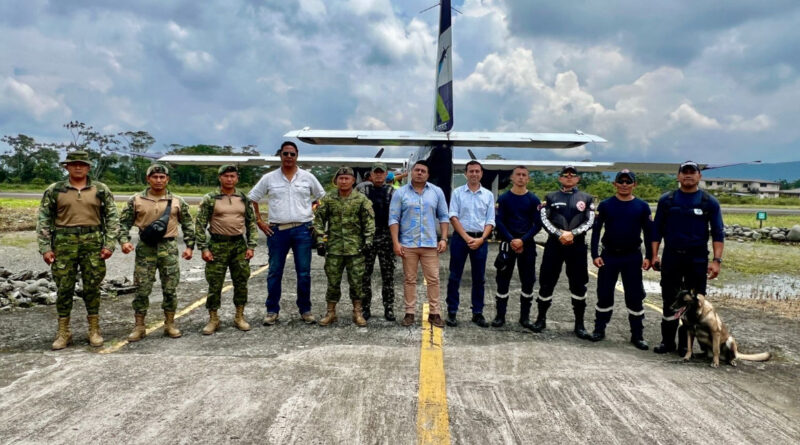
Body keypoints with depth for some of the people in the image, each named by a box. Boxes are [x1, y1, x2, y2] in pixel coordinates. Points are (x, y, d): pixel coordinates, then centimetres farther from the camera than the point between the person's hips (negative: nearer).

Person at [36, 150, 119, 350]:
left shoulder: (101, 190, 5)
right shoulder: (54, 190, 5)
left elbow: (112, 218, 4)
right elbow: (43, 220, 5)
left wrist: (109, 244, -5)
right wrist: (45, 248, -3)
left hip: (93, 243, 0)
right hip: (64, 243, 0)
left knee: (92, 287, 5)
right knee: (64, 288, 5)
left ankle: (94, 331, 16)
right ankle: (63, 333, 16)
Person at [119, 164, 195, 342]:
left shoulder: (177, 201, 5)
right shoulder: (136, 200, 3)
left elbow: (188, 225, 10)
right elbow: (124, 222, 6)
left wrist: (189, 246, 2)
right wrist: (124, 241, -10)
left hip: (169, 248, 1)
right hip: (145, 248, 0)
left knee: (170, 289, 6)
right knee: (142, 290, 2)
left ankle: (170, 325, 18)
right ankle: (139, 327, 14)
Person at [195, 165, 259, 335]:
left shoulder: (244, 198, 7)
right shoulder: (210, 199, -2)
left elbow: (252, 223, 9)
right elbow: (200, 224, -3)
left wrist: (251, 246, 1)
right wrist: (203, 248, -9)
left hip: (239, 244, 3)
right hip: (217, 245, -3)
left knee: (241, 282, 7)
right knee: (215, 284, 1)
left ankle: (239, 317, 20)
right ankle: (213, 319, 15)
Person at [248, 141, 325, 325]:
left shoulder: (307, 177, 6)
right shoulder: (269, 178, 5)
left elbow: (322, 198, 15)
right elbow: (252, 198, 12)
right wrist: (259, 221, 5)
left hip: (302, 230, 0)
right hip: (277, 231, 0)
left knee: (304, 273, 3)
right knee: (274, 272, 4)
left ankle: (305, 310, 14)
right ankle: (272, 311, 14)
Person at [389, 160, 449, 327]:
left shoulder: (437, 192, 6)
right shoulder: (400, 193, 1)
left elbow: (443, 216, 8)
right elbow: (393, 218, -1)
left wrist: (443, 239, -1)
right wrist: (396, 242, -8)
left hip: (430, 244, 1)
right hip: (408, 244, -1)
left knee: (433, 279, 3)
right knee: (409, 280, 7)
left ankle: (434, 313, 13)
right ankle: (410, 312, 15)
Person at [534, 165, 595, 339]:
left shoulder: (586, 198, 9)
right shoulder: (550, 197, 9)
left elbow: (589, 222, -1)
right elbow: (544, 220, -2)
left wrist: (572, 233, -15)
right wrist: (559, 234, -15)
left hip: (577, 246, 0)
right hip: (554, 245, 0)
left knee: (579, 285, 4)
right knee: (546, 282, 4)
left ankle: (579, 323, 14)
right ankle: (541, 318, 18)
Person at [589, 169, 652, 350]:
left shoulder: (642, 206, 0)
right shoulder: (605, 205, -1)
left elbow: (649, 233, 5)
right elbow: (596, 230, 0)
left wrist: (648, 257, -2)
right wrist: (595, 255, -7)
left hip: (633, 257, 0)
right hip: (608, 255, 0)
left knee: (635, 296, 4)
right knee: (604, 294, 6)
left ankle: (637, 335, 14)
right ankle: (599, 330, 19)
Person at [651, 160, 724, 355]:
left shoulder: (710, 202, 2)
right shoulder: (667, 200, 5)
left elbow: (718, 233, 1)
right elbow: (657, 229, 9)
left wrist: (716, 260, -8)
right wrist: (654, 255, 2)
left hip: (697, 260, -1)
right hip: (671, 258, 1)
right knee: (669, 302, 7)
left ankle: (685, 345, 14)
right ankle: (667, 341, 18)